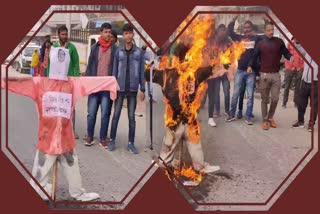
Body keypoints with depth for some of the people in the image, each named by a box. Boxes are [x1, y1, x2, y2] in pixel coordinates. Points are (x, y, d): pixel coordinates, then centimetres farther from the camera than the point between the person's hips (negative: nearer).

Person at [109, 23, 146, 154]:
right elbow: (114, 71, 4)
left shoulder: (139, 52, 1)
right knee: (116, 115, 4)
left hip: (133, 90, 0)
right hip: (120, 89, 0)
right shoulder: (118, 52, 2)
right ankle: (112, 140, 14)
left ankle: (131, 143, 10)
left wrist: (142, 90, -3)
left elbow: (142, 72, 2)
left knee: (131, 117, 3)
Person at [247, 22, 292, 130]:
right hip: (264, 74, -1)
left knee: (275, 98, 1)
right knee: (265, 99, 4)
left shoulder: (279, 41, 4)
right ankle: (265, 120, 13)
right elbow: (254, 56, 3)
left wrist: (291, 57, -16)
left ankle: (270, 117, 22)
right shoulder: (260, 44, 3)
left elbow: (285, 52, 7)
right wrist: (250, 66, -14)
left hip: (276, 75, 1)